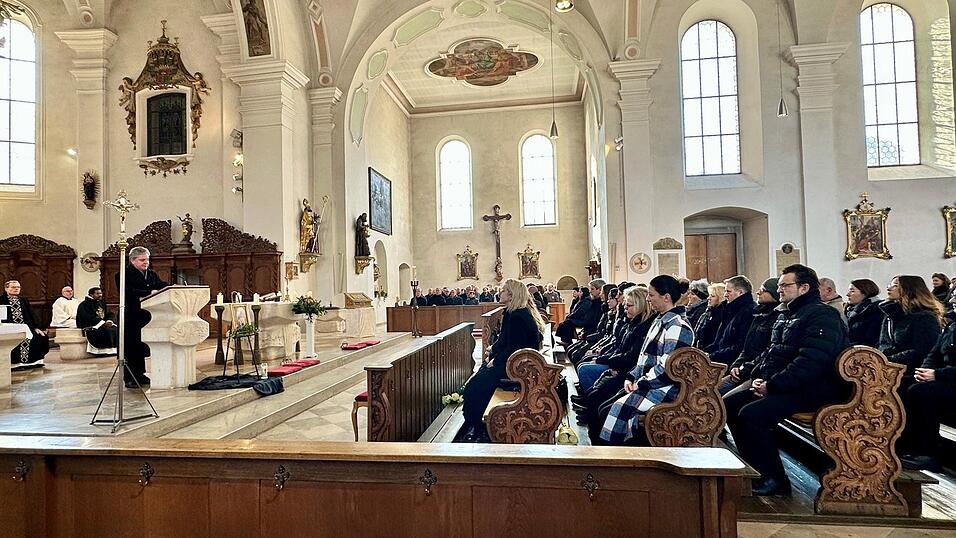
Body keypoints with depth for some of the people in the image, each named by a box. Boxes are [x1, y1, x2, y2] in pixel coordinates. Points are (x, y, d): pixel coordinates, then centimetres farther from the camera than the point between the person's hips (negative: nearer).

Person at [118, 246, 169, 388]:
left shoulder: (152, 274, 15)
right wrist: (149, 293, -31)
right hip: (131, 319, -6)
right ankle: (129, 378, 7)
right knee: (130, 347, -1)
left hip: (146, 318, 6)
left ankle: (139, 375, 22)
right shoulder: (124, 275, -6)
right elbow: (129, 292, -21)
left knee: (142, 347, 13)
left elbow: (163, 285, 3)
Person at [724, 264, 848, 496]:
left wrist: (773, 385, -22)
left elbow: (810, 363, -23)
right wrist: (759, 376, 3)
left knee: (751, 414, -26)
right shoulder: (785, 315, 19)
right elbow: (770, 352, 22)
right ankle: (755, 468, 8)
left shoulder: (822, 316, -12)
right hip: (774, 382, 10)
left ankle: (775, 480, -8)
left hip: (809, 389, -10)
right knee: (729, 403, -2)